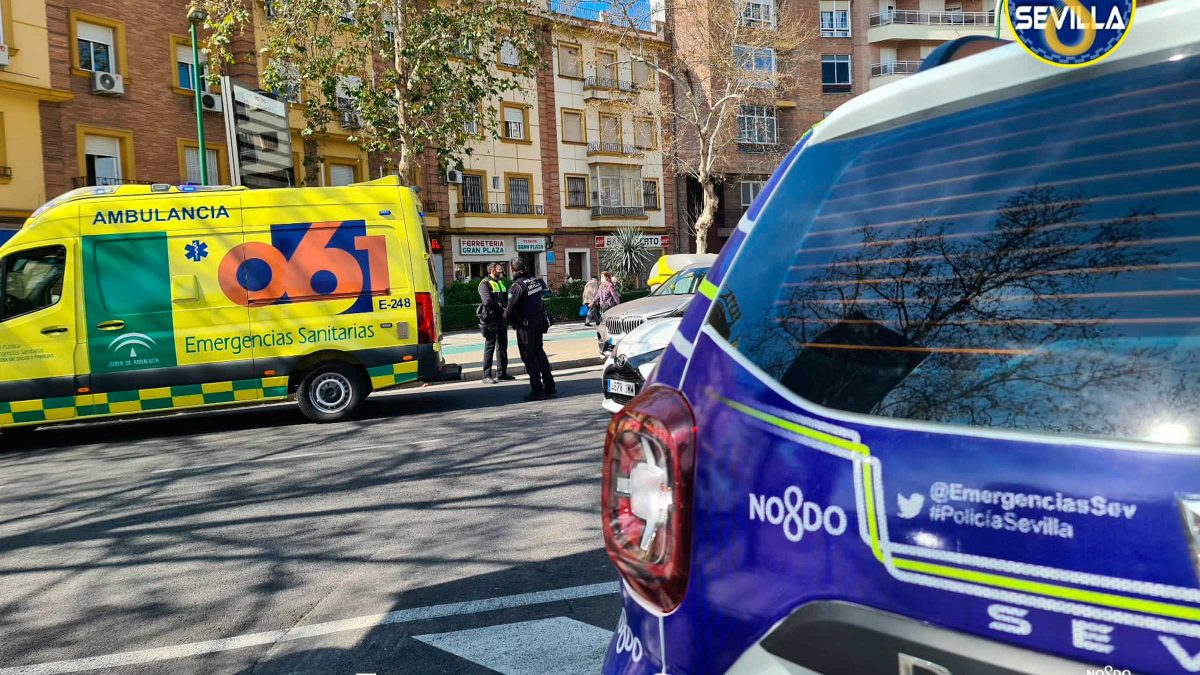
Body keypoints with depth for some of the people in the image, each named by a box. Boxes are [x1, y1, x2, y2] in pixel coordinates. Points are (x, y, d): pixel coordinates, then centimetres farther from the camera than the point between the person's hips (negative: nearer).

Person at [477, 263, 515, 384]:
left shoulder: (502, 283, 17)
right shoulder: (485, 283, -8)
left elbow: (507, 299, 13)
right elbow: (488, 301, -20)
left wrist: (507, 309, -7)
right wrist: (502, 309, -16)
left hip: (502, 318, 8)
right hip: (491, 319, -8)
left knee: (502, 346, 13)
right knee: (489, 346, -5)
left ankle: (501, 373, 22)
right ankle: (486, 376, -1)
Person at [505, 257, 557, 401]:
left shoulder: (517, 286, -19)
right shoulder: (536, 280, 3)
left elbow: (511, 309, -18)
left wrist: (507, 316, 3)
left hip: (525, 324, -7)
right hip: (539, 320, 7)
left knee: (529, 357, 1)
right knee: (539, 352, 19)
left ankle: (537, 391, 2)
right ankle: (549, 386, 21)